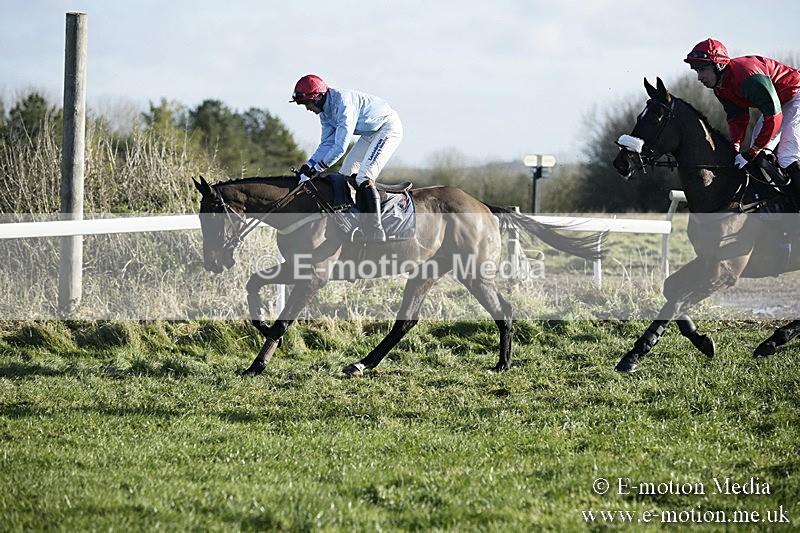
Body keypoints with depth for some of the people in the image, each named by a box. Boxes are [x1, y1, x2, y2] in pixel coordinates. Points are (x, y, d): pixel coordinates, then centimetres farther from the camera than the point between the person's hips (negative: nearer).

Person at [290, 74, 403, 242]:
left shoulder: (343, 103, -30)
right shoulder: (325, 111, 1)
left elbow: (341, 146, -32)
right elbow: (327, 143, 6)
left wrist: (317, 168, -27)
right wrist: (308, 165, -7)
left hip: (388, 128, -11)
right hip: (370, 132, 11)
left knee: (364, 178, -21)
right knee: (346, 173, 8)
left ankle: (375, 234, -25)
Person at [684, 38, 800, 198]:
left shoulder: (749, 77, -35)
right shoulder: (720, 86, -4)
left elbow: (773, 116, -34)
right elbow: (737, 118, 2)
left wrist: (751, 153, -32)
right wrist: (735, 146, -17)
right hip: (776, 102, 10)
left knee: (787, 157, -19)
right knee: (759, 156, 9)